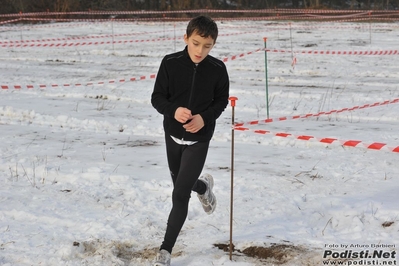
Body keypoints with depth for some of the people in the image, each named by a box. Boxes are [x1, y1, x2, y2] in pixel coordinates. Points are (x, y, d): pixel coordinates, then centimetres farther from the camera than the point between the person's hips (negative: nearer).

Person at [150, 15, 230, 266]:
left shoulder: (217, 69, -13)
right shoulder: (170, 63, -14)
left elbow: (221, 100, 1)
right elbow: (157, 97, -8)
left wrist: (205, 117, -18)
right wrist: (173, 110, -29)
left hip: (199, 138, -2)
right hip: (173, 134, 3)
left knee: (180, 196, -8)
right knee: (181, 184, 23)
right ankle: (203, 186, 61)